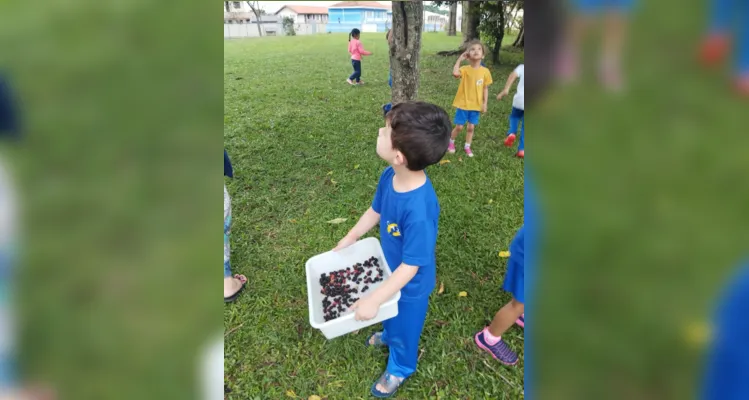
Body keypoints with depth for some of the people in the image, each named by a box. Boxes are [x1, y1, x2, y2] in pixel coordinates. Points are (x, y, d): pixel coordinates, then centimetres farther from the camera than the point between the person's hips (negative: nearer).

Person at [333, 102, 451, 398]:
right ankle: (388, 335, 68)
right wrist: (349, 239, 10)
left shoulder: (419, 209, -43)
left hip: (410, 283, -6)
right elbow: (375, 211, 0)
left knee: (405, 326, 23)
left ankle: (400, 368, 54)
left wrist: (372, 300, -28)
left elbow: (410, 267, -33)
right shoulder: (389, 176, -20)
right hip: (391, 267, 7)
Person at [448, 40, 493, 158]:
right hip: (463, 103, -2)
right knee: (459, 127, 4)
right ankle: (451, 142, 30)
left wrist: (484, 103, 0)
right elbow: (455, 73, -35)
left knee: (471, 127, 10)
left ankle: (467, 146, 28)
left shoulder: (485, 71, -4)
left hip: (476, 105, 3)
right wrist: (459, 59, -24)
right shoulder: (465, 69, -12)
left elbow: (485, 88, 4)